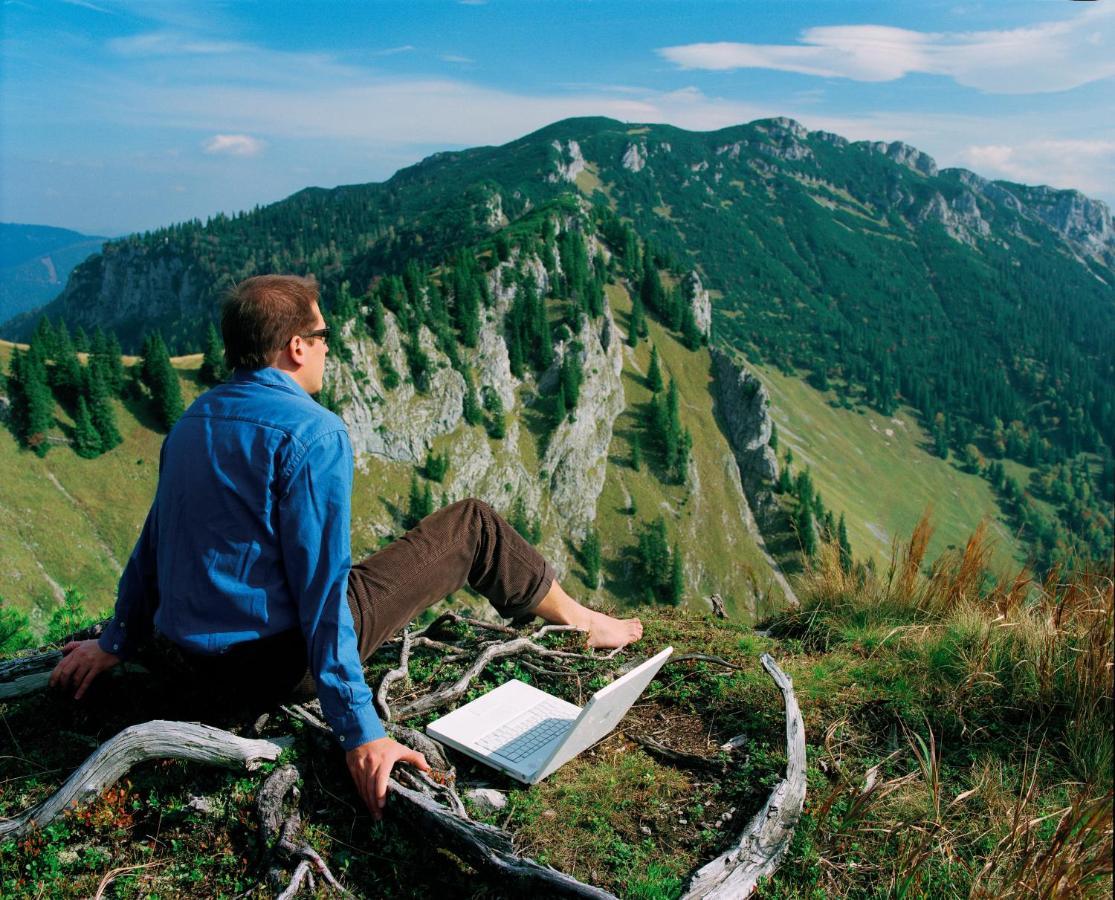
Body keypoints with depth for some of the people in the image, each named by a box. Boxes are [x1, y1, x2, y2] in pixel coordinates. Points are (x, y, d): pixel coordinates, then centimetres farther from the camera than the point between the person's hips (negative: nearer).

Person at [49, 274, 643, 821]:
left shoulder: (192, 422, 7)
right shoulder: (313, 432, -19)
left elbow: (154, 539, 15)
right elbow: (321, 586, -23)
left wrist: (114, 643, 27)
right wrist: (359, 731, -21)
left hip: (187, 662, 8)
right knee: (472, 524, 2)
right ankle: (577, 621, 25)